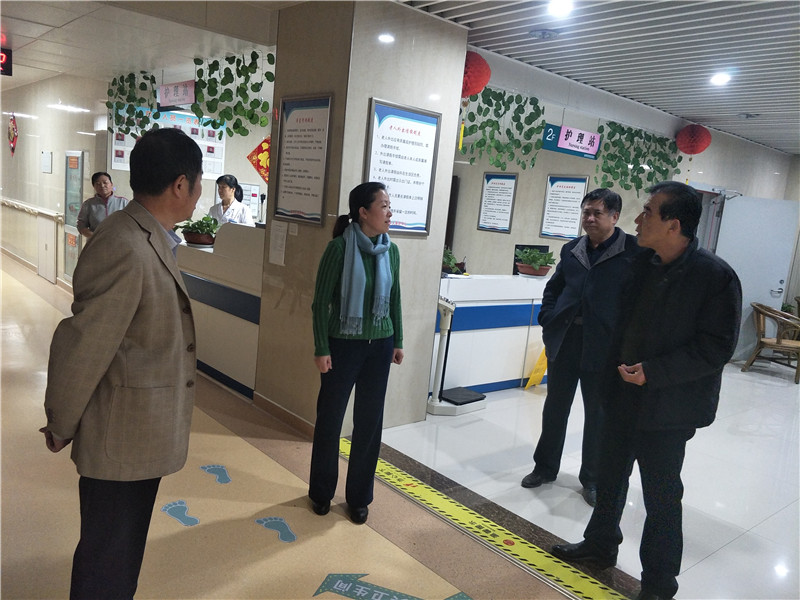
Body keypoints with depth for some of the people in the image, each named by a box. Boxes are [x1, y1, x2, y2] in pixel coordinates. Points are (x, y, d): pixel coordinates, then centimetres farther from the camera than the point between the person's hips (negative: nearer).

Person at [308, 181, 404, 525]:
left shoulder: (390, 251, 2)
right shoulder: (340, 248, -13)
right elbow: (321, 301, -10)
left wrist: (397, 341, 12)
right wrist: (321, 349, -12)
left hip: (379, 346, 4)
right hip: (343, 344, -4)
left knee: (369, 422, 11)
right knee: (330, 419, 10)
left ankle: (359, 496, 28)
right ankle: (321, 492, 31)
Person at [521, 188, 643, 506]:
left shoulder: (633, 250, -7)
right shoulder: (571, 250, 9)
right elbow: (552, 288, 18)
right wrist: (548, 320, 5)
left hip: (603, 346, -4)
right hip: (564, 340, 5)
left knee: (597, 414, 11)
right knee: (555, 407, 15)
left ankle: (592, 479, 28)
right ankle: (545, 467, 33)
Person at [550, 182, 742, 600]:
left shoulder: (715, 275, -17)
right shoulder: (642, 264, 2)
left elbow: (716, 347, -18)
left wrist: (653, 372, -22)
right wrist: (617, 367, 5)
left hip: (668, 407, -7)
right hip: (624, 395, 7)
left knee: (661, 496, 8)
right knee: (610, 476, 21)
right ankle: (601, 545, 44)